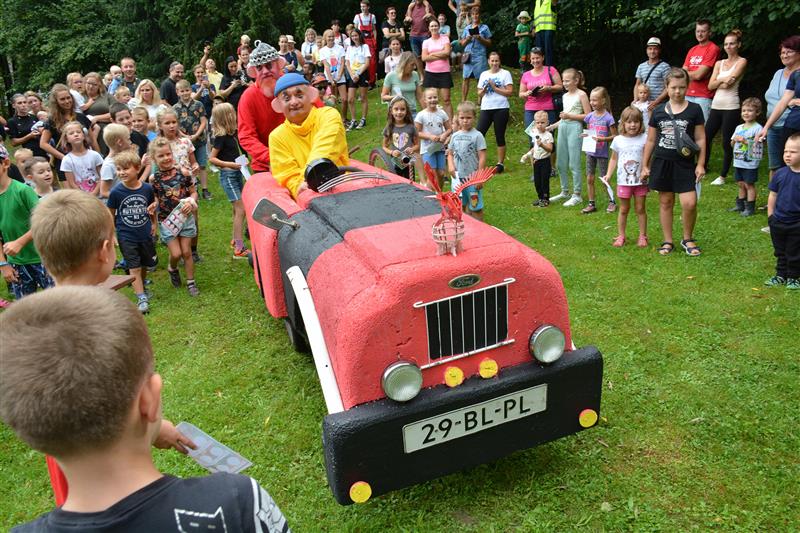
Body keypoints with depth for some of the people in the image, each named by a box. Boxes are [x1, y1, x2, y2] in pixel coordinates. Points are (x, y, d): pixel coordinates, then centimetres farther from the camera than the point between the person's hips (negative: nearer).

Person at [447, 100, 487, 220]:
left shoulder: (477, 136, -9)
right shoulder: (455, 135, 6)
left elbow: (482, 157, -10)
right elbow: (450, 153, 15)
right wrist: (450, 165, -5)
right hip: (458, 177, 5)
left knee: (475, 207, 2)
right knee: (460, 206, 16)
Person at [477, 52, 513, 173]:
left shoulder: (505, 73, 2)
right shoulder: (484, 74, 15)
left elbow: (510, 92, -7)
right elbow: (479, 94, 15)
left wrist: (494, 88, -12)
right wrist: (484, 90, -7)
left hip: (501, 108, -4)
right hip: (486, 108, 4)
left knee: (500, 136, 2)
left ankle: (500, 163, 8)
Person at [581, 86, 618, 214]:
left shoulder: (608, 118, -11)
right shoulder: (589, 116, 3)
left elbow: (614, 136, -9)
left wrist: (602, 139, -23)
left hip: (602, 152, -5)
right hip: (590, 152, 5)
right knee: (589, 179, 7)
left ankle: (612, 202, 21)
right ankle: (591, 204, 17)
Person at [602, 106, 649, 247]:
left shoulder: (644, 138, -4)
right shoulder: (618, 140, 0)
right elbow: (613, 159, 8)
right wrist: (608, 174, -2)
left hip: (640, 181, -1)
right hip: (623, 181, 1)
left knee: (640, 209, 8)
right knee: (623, 209, 10)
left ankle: (642, 236, 18)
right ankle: (621, 236, 19)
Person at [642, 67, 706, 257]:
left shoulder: (694, 110, -1)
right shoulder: (658, 111, 4)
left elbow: (700, 139, 1)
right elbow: (650, 140, 10)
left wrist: (700, 164, -5)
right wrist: (645, 165, 9)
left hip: (685, 164, -2)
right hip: (662, 162, 2)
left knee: (689, 203, -10)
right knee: (665, 202, 9)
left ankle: (688, 239, 13)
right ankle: (668, 241, 20)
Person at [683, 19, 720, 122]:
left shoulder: (713, 49, -6)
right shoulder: (692, 50, 17)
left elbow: (699, 75, -12)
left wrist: (688, 73, 6)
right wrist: (694, 74, -7)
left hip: (703, 97, -7)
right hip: (688, 95, 7)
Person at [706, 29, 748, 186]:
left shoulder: (742, 61, 0)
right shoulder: (719, 63, 14)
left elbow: (729, 82, -13)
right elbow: (711, 86, 4)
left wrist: (719, 81, 1)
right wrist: (722, 80, -11)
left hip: (731, 107, -5)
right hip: (716, 106, 5)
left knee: (726, 142, -2)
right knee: (706, 138, 3)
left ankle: (723, 176, 7)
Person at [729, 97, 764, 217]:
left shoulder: (757, 128, -10)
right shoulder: (739, 127, 10)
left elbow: (757, 145, -15)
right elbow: (732, 145, 13)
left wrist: (744, 141, -21)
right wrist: (734, 140, -7)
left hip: (750, 163, -6)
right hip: (738, 162, 6)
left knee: (749, 185, 0)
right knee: (741, 184, 16)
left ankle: (750, 208, 8)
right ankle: (740, 205, 27)